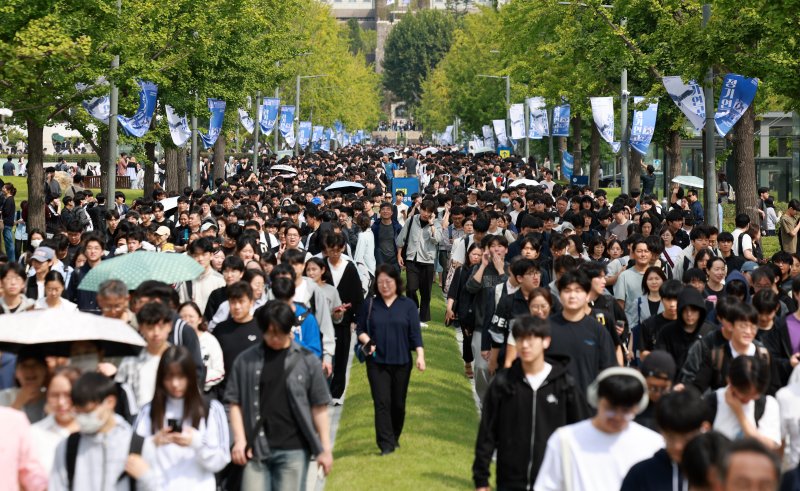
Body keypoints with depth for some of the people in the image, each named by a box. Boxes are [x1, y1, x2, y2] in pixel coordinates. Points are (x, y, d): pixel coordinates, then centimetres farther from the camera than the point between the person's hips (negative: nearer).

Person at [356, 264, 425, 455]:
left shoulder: (408, 305, 3)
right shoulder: (369, 304, 5)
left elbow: (415, 333, -1)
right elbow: (360, 329, 9)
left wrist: (420, 355, -11)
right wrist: (366, 341, -11)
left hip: (401, 362, 0)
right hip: (377, 362, 0)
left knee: (398, 403, 9)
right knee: (382, 403, -8)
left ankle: (395, 437, 28)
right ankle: (386, 445, -9)